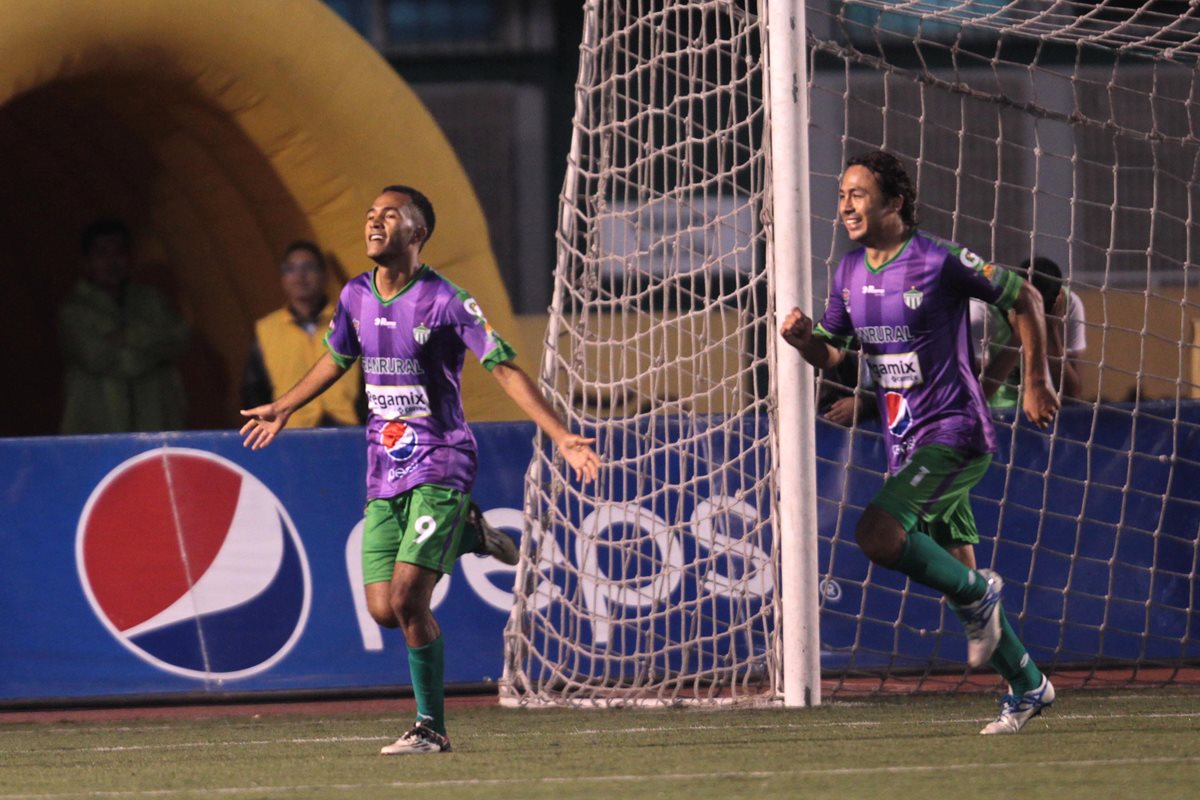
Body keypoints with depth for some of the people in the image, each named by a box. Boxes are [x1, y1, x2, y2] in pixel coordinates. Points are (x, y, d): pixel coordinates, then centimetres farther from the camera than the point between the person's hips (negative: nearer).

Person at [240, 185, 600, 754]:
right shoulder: (356, 297, 6)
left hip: (440, 467, -6)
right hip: (384, 473, 6)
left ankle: (432, 726, -2)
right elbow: (336, 360, 26)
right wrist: (282, 409, 38)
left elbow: (504, 369, -13)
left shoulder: (445, 300, -12)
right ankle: (462, 534, 26)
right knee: (384, 610, -1)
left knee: (408, 599, -17)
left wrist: (562, 437, -21)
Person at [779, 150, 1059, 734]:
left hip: (954, 434, -8)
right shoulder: (850, 274, 7)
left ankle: (976, 594, -5)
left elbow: (1024, 298, -3)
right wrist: (803, 339, -5)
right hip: (904, 443, 8)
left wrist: (1037, 382, 0)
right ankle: (1026, 686, 25)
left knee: (878, 533, -27)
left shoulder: (941, 263, -14)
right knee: (953, 571, 12)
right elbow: (830, 352, 18)